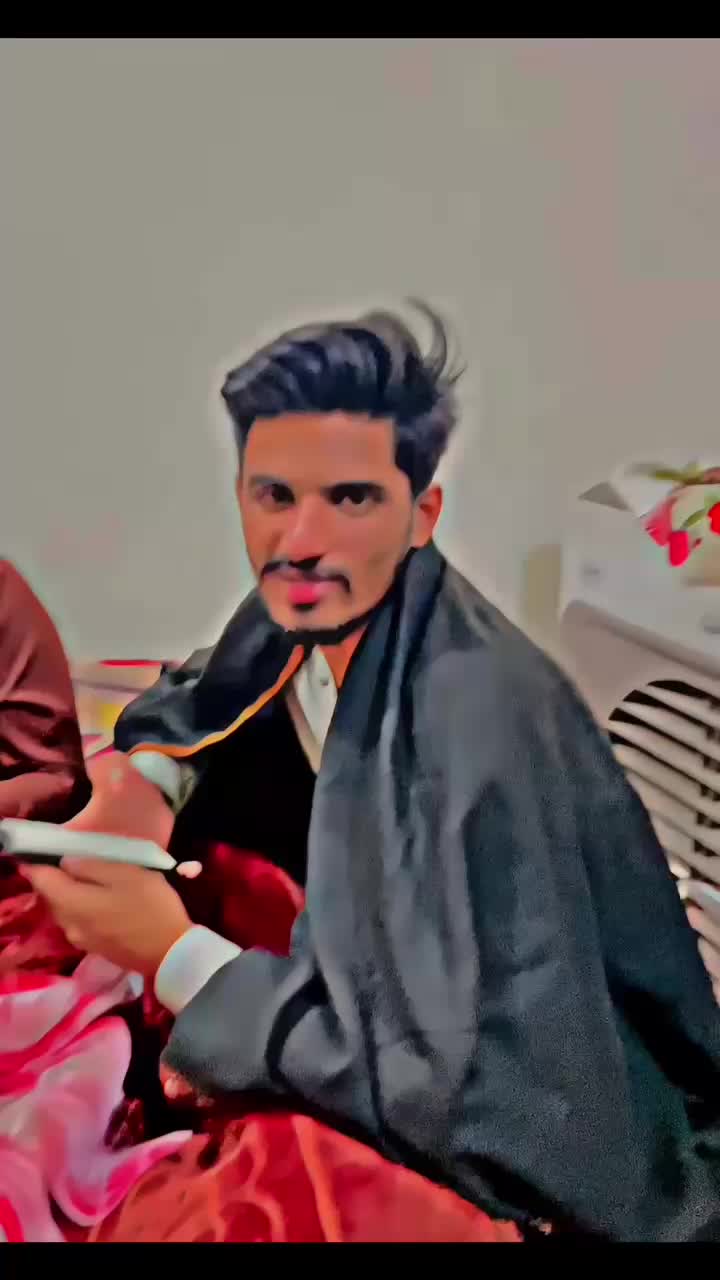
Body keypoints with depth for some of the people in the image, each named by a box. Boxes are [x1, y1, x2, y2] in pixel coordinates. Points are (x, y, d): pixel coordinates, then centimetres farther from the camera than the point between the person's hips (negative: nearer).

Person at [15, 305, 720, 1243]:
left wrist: (174, 956, -28)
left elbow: (479, 1097, -33)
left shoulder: (479, 725, -34)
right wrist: (149, 779, -12)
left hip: (556, 1160, -6)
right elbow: (197, 697, 10)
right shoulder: (309, 615, -11)